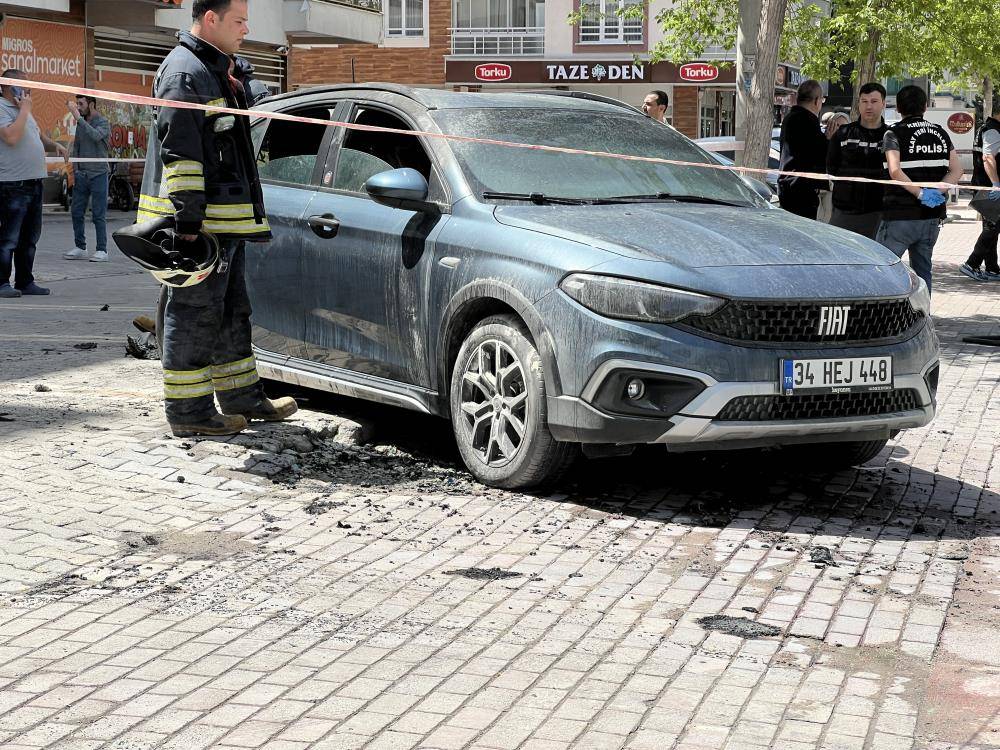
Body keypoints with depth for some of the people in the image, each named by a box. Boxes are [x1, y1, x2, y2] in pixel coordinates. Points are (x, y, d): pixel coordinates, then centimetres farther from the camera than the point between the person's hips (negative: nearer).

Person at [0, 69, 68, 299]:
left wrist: (55, 144, 24)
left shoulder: (21, 109, 19)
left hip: (34, 182, 9)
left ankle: (25, 282, 20)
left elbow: (37, 133, 36)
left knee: (29, 238, 13)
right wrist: (25, 110, -16)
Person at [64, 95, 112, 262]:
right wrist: (74, 170, 8)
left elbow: (95, 136, -28)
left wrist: (78, 117, -29)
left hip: (98, 175, -6)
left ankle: (102, 250, 2)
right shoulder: (80, 123, 11)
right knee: (77, 213, 6)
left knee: (99, 215, -3)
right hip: (81, 175, 6)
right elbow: (76, 147, 17)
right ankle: (80, 248, 14)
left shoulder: (103, 123, -7)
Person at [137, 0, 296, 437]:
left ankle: (242, 397, 27)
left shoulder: (218, 70, 19)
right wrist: (188, 220, -24)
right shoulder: (185, 72, -14)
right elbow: (180, 152, -21)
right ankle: (187, 410, 2)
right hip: (197, 220, -11)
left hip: (224, 220, 11)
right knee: (195, 313, -5)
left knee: (231, 309, 17)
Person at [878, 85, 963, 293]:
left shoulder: (894, 134, -6)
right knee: (923, 270, 15)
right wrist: (937, 191, -7)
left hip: (901, 215, -5)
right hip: (933, 215, 5)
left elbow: (895, 171, -20)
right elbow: (957, 170, 4)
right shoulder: (940, 133, 11)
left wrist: (920, 193, -17)